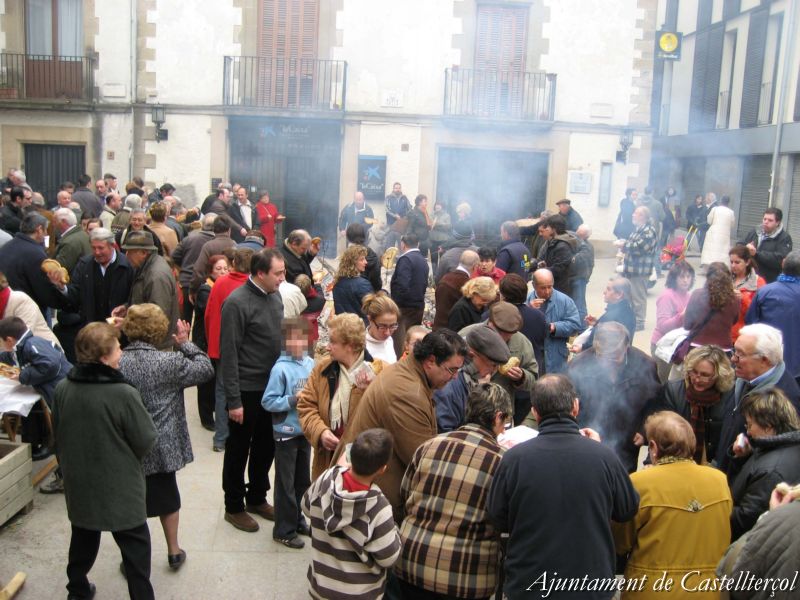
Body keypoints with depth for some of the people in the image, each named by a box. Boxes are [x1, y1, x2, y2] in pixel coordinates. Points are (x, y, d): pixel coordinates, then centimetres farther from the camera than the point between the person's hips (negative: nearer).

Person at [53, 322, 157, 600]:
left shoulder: (62, 389, -9)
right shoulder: (124, 394, -26)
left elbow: (58, 437, 6)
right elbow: (146, 441, -17)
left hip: (79, 486, 6)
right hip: (120, 489, -6)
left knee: (83, 540, 26)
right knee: (135, 547, 10)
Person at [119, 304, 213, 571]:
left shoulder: (116, 363, -13)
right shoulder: (169, 362, -17)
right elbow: (206, 369, -6)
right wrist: (185, 344, 2)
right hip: (161, 447, 0)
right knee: (167, 497, 19)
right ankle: (173, 551, 34)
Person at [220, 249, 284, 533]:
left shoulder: (274, 296, 4)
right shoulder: (237, 302, -18)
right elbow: (229, 354, -17)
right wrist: (233, 400, -17)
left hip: (272, 387, 7)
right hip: (246, 391, -7)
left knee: (266, 447, 19)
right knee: (238, 450, 10)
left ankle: (257, 498, 37)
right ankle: (234, 507, 27)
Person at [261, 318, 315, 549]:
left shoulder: (310, 363, -4)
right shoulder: (281, 369, -19)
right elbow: (268, 402, -17)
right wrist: (294, 400, -23)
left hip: (306, 431, 6)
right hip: (286, 433, -5)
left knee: (302, 480, 19)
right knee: (286, 484, 8)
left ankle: (297, 520, 38)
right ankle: (284, 530, 23)